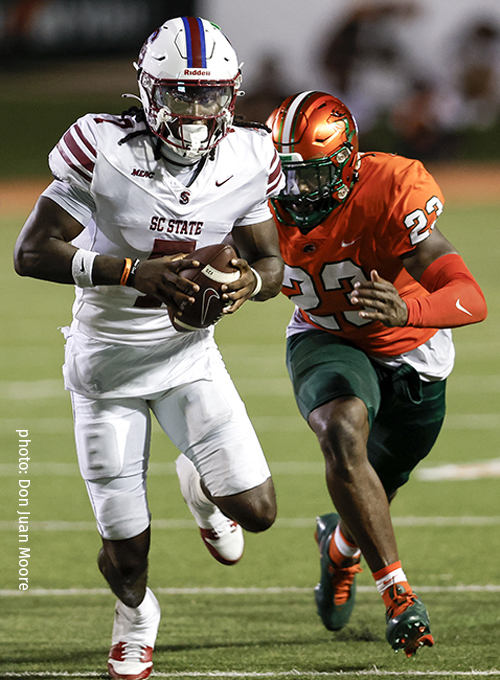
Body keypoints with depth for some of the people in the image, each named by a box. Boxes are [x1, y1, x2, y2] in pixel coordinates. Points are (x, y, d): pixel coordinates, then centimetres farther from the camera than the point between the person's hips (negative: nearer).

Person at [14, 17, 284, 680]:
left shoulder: (247, 160, -10)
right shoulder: (103, 149, -22)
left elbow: (271, 262, 1)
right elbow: (32, 252, -23)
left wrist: (250, 282, -24)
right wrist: (133, 271, -34)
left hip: (190, 353, 3)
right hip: (107, 362, -2)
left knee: (256, 511, -11)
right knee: (126, 548, 1)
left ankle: (200, 485, 29)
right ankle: (135, 615, 40)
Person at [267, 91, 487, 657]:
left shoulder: (391, 194, -35)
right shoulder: (269, 205, -21)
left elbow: (471, 299, -42)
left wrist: (404, 309, -62)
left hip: (410, 353, -1)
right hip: (326, 343, 1)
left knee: (375, 490, 16)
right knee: (344, 431, -33)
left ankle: (341, 544, 56)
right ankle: (398, 592, -28)